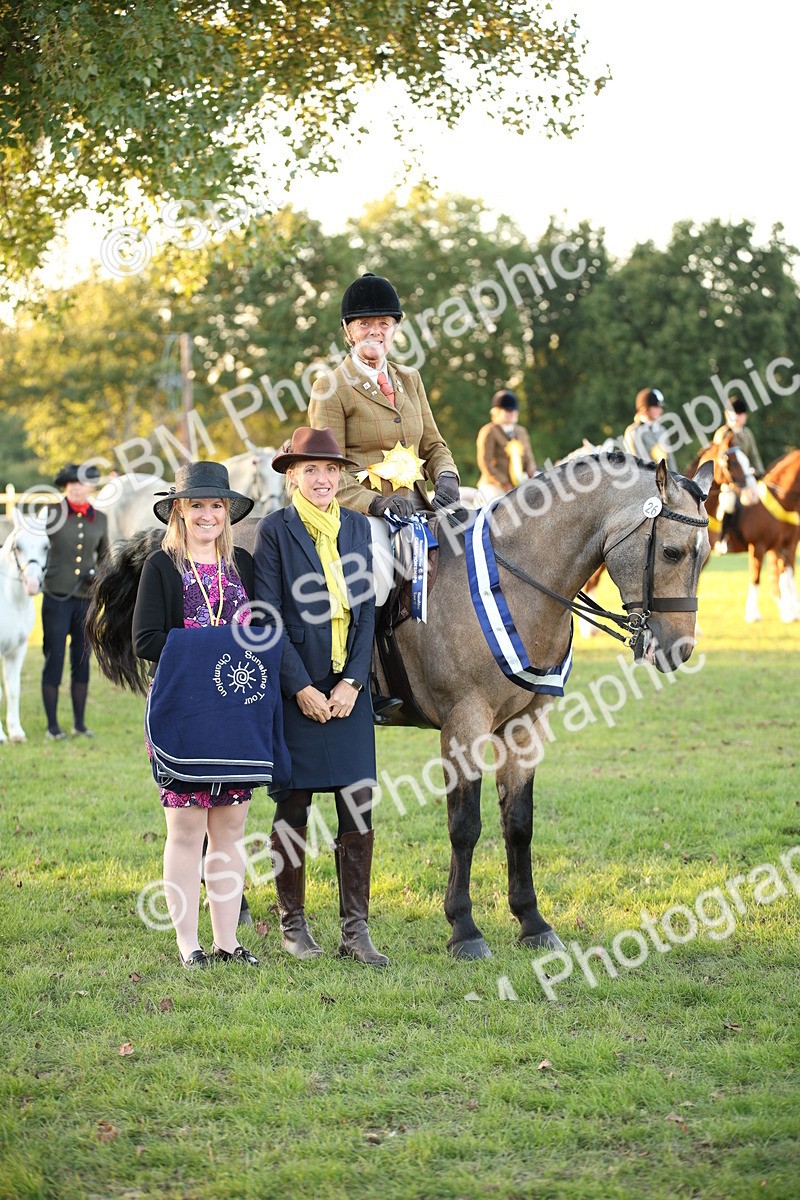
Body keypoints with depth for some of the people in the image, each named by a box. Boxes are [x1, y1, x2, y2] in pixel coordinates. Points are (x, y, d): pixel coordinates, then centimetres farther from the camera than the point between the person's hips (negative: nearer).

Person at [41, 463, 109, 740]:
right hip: (57, 597, -3)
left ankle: (79, 724, 17)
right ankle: (52, 726, 6)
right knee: (54, 659, -1)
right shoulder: (52, 512, -1)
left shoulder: (100, 519, 7)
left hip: (86, 599, 3)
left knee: (82, 661, 8)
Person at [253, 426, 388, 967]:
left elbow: (367, 612, 5)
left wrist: (352, 683, -5)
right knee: (293, 805, 4)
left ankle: (356, 928, 7)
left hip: (349, 690, 4)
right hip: (295, 690, -4)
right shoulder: (275, 530, -5)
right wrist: (302, 688, -12)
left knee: (359, 805, 1)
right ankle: (293, 923, 16)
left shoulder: (358, 527, 8)